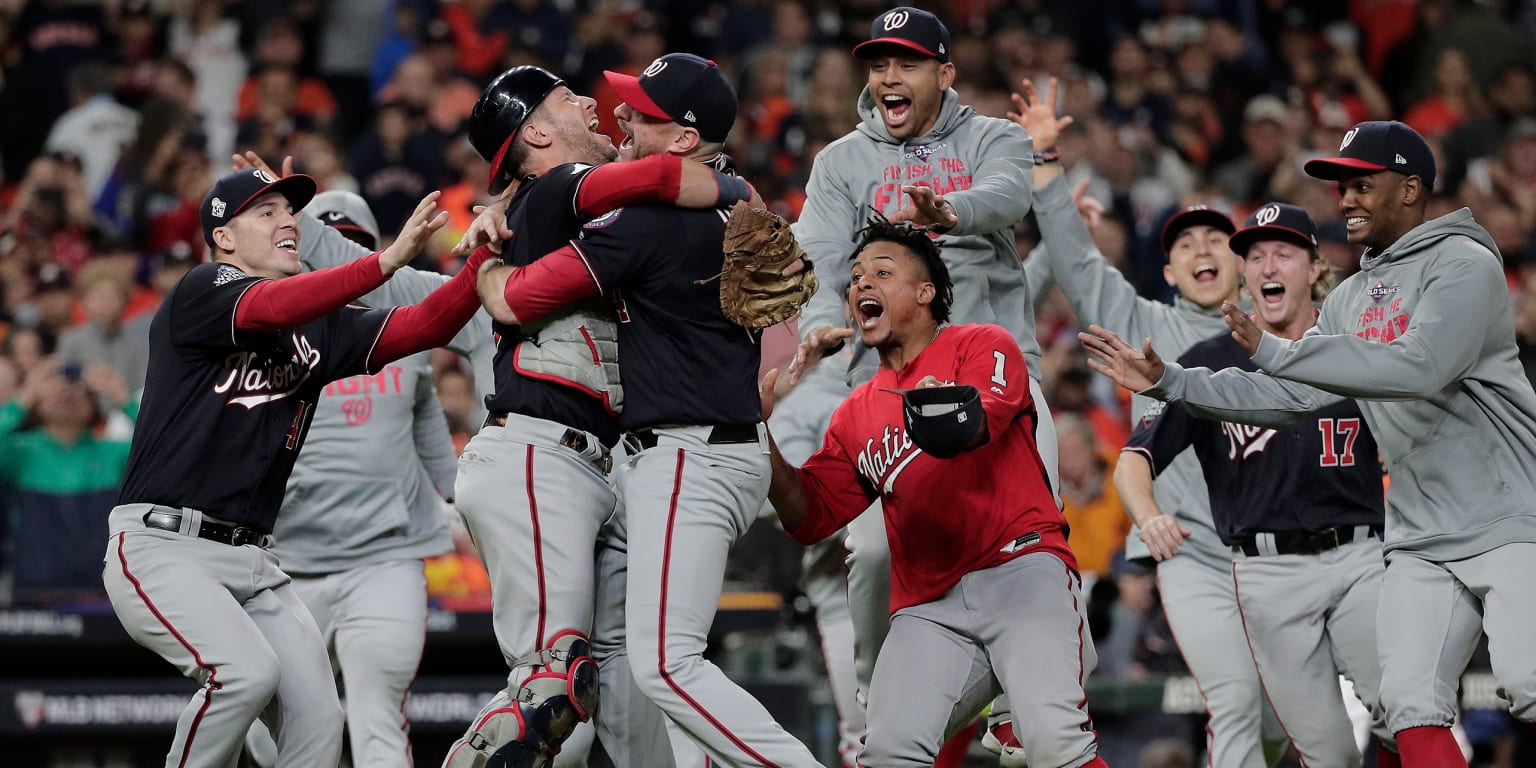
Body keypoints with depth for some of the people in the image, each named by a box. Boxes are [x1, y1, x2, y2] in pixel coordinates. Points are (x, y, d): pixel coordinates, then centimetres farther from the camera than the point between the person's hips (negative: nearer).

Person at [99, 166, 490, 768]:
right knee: (248, 670, -29)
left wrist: (486, 255, -15)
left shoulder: (320, 327, 16)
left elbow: (422, 327, 3)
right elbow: (271, 308, -26)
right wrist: (389, 259, -36)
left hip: (252, 561, 7)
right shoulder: (200, 293, -5)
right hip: (160, 549, -7)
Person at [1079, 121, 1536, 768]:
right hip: (1422, 541, 7)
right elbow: (1288, 397, 18)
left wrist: (1273, 350, -24)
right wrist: (1166, 381, 9)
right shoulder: (1351, 298, 18)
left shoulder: (1463, 265, -8)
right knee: (1412, 706, -5)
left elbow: (1421, 367, -24)